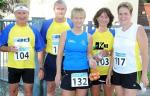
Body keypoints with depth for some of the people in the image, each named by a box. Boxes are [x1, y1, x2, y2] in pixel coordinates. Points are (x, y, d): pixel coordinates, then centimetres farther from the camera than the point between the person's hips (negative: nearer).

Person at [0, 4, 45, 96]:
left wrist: (41, 68, -1)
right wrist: (9, 48, -20)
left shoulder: (34, 30, -1)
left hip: (29, 66, 0)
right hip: (13, 66, 0)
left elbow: (39, 50, 2)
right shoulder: (8, 29, -2)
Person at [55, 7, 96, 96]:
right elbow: (60, 54, 2)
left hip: (83, 72, 2)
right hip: (68, 72, -1)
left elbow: (88, 53, 12)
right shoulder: (65, 34, -1)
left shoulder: (88, 36, 3)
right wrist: (58, 73, -1)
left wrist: (90, 60, -12)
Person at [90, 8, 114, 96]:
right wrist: (93, 56, -13)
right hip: (94, 71, 0)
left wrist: (109, 52, -17)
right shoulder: (91, 33, 2)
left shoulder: (113, 33, 2)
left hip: (109, 71, 0)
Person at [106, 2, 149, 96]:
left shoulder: (138, 29, -7)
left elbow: (144, 54, -10)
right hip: (117, 73, 5)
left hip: (132, 73, -5)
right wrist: (109, 72, 11)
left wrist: (144, 74, -13)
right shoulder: (117, 31, 7)